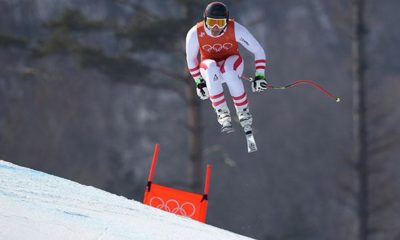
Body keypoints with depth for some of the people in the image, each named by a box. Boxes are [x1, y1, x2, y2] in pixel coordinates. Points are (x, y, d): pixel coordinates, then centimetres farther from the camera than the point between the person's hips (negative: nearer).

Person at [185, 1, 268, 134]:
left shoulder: (236, 30, -24)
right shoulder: (195, 33, -21)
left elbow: (258, 51, -14)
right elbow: (190, 59, -2)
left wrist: (260, 76, -20)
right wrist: (199, 82, 0)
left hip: (233, 63, -1)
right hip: (209, 67, 1)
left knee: (228, 69, -39)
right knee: (211, 66, -38)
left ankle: (243, 112, -21)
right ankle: (222, 114, -34)